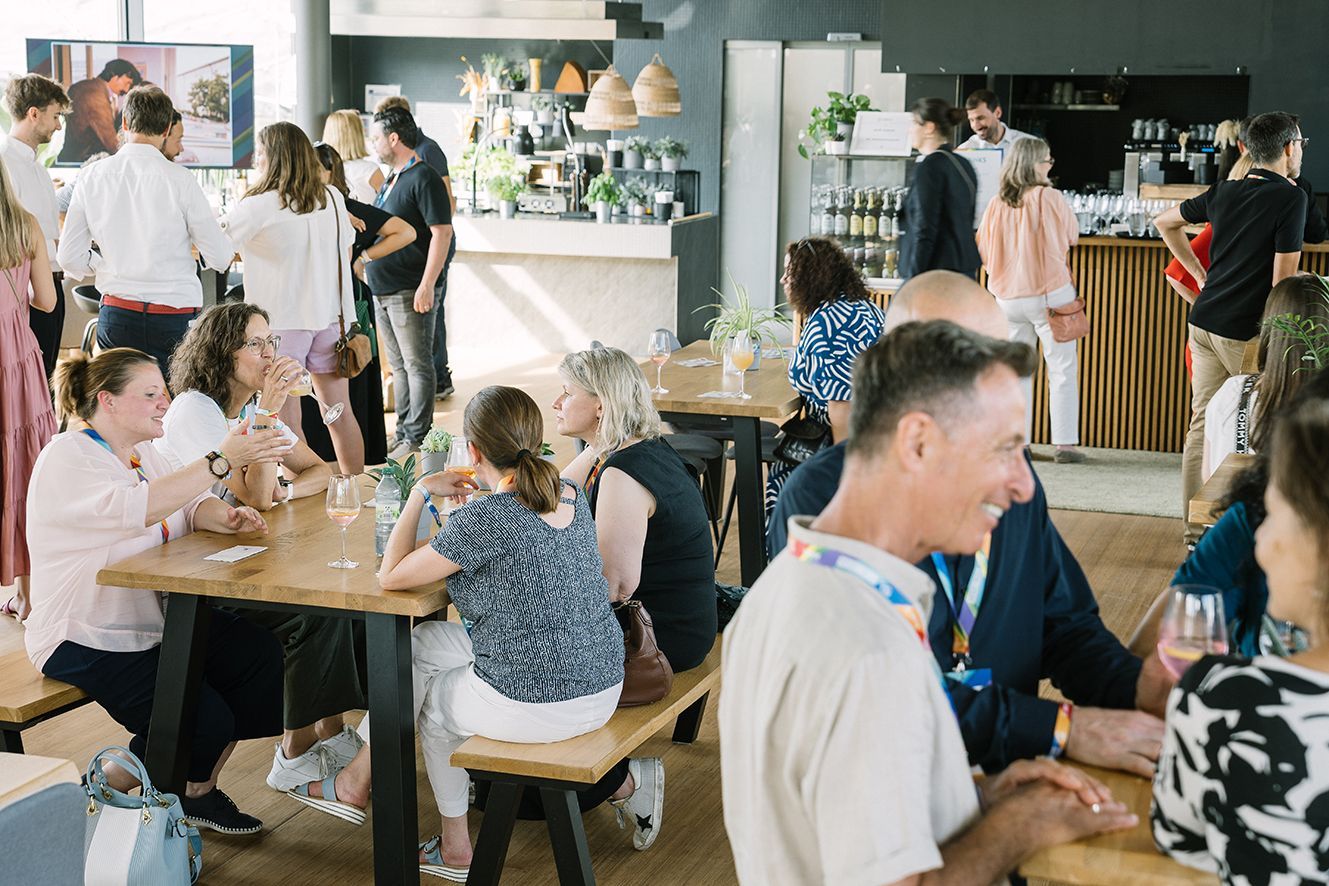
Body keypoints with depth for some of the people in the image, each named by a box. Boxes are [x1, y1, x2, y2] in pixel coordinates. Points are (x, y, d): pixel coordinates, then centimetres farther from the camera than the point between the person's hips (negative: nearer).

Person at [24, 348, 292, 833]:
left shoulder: (141, 452, 12)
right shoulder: (67, 458, -17)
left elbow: (192, 505, 5)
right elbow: (136, 508, -33)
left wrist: (225, 517, -20)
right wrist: (220, 461, -37)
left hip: (156, 620, 9)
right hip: (87, 642, -9)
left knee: (260, 654, -9)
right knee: (202, 720, -21)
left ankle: (199, 792, 7)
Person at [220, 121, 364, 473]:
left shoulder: (258, 207, -11)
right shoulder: (332, 199, 5)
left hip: (281, 321, -5)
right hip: (331, 318, 6)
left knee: (287, 418, 1)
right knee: (339, 411, 11)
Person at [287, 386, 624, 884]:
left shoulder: (485, 520, -21)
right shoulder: (572, 496, 3)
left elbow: (391, 576, -12)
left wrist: (421, 492, -3)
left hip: (536, 707, -7)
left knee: (432, 701, 26)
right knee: (420, 642, 20)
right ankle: (360, 776, 31)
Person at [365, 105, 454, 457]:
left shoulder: (424, 179, -13)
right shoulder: (391, 180, 16)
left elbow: (442, 233, -19)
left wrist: (427, 285, -23)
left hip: (411, 292, -10)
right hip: (383, 290, 10)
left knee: (417, 365, -4)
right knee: (399, 366, 14)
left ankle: (418, 438, -1)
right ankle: (403, 432, 20)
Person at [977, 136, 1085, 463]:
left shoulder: (996, 205, -1)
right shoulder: (1050, 198, -10)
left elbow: (984, 254, 6)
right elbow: (1072, 235, 4)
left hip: (1007, 298, 4)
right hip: (1050, 294, -4)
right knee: (1063, 371, 4)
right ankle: (1065, 444, 1)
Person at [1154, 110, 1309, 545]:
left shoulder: (1225, 192, 10)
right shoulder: (1291, 197, -10)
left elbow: (1165, 222, 26)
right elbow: (1283, 279, -14)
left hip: (1204, 323, 7)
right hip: (1246, 331, -7)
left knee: (1202, 423, 10)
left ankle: (1196, 529, 14)